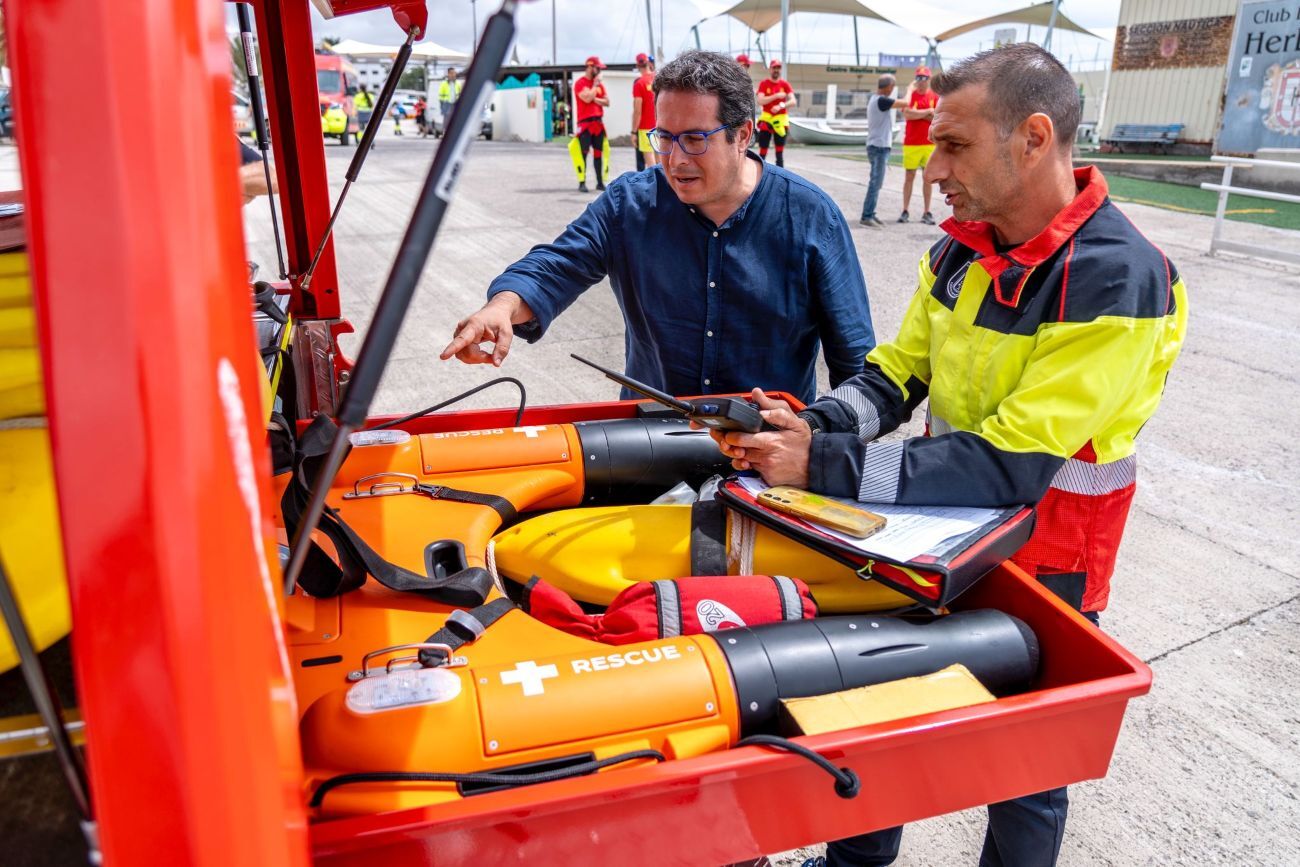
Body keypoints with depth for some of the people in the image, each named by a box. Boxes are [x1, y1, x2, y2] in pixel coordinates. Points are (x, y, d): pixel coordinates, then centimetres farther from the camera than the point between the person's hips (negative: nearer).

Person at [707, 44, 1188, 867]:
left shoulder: (1119, 281, -26)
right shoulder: (961, 249, -4)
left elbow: (1007, 465, -30)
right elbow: (895, 373, -1)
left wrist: (825, 464, -33)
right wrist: (814, 425, -21)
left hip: (1040, 562, -6)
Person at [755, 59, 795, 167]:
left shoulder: (785, 84, 5)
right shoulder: (764, 83, 0)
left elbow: (793, 101, -4)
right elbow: (760, 101, -13)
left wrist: (781, 106, -20)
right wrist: (776, 95, -17)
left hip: (780, 119, 2)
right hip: (766, 119, -2)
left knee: (780, 151, 5)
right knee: (762, 151, -1)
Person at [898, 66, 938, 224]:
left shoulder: (935, 96, 6)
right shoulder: (910, 94, 3)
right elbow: (907, 114, -14)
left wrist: (917, 113, -9)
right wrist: (927, 111, -9)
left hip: (929, 143, 1)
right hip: (911, 143, -1)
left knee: (928, 177, 4)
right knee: (909, 177, 2)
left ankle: (927, 213, 7)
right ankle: (905, 211, 7)